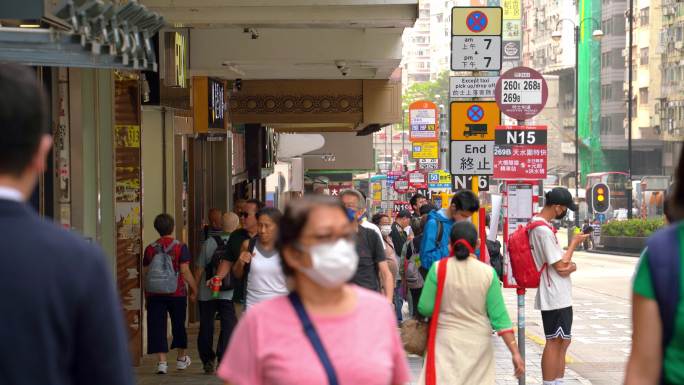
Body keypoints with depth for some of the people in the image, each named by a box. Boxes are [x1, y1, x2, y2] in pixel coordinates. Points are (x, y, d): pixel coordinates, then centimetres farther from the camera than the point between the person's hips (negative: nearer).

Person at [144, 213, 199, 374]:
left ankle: (162, 361, -7)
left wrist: (146, 296, 14)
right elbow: (185, 271, -10)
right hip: (177, 293, -1)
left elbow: (145, 273, 6)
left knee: (157, 326, 1)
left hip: (154, 293, 1)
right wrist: (194, 289, 0)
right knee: (179, 325, 15)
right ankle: (181, 359, 28)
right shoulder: (180, 248, -6)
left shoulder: (150, 249, 2)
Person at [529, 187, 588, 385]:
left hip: (559, 295, 10)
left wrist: (571, 265, -3)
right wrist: (574, 244, -6)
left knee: (562, 341, 15)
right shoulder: (544, 230, -20)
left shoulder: (537, 224, 12)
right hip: (555, 296, -10)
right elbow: (560, 265, -19)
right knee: (554, 342, -4)